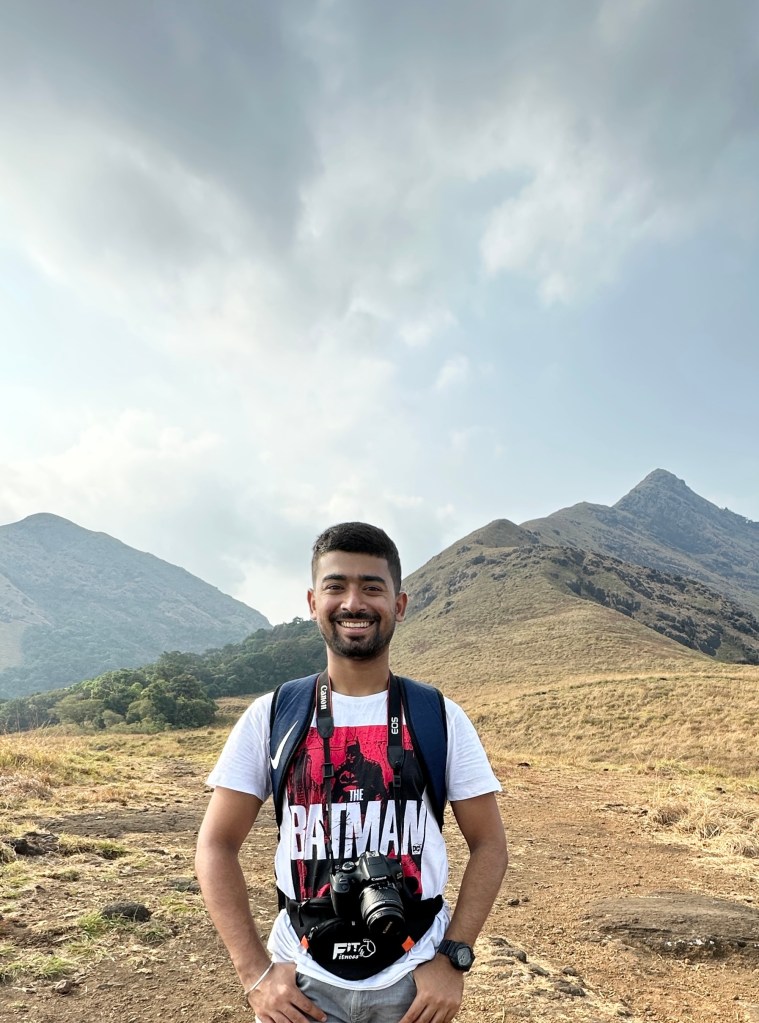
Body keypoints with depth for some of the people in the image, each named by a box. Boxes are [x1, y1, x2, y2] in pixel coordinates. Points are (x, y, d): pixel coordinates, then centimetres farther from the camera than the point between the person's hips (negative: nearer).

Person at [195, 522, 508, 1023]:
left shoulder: (442, 718, -7)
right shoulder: (270, 716, -7)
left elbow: (489, 845, -1)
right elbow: (217, 845, -2)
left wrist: (453, 959, -9)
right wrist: (255, 972, -8)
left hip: (414, 981, 1)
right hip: (302, 980, 0)